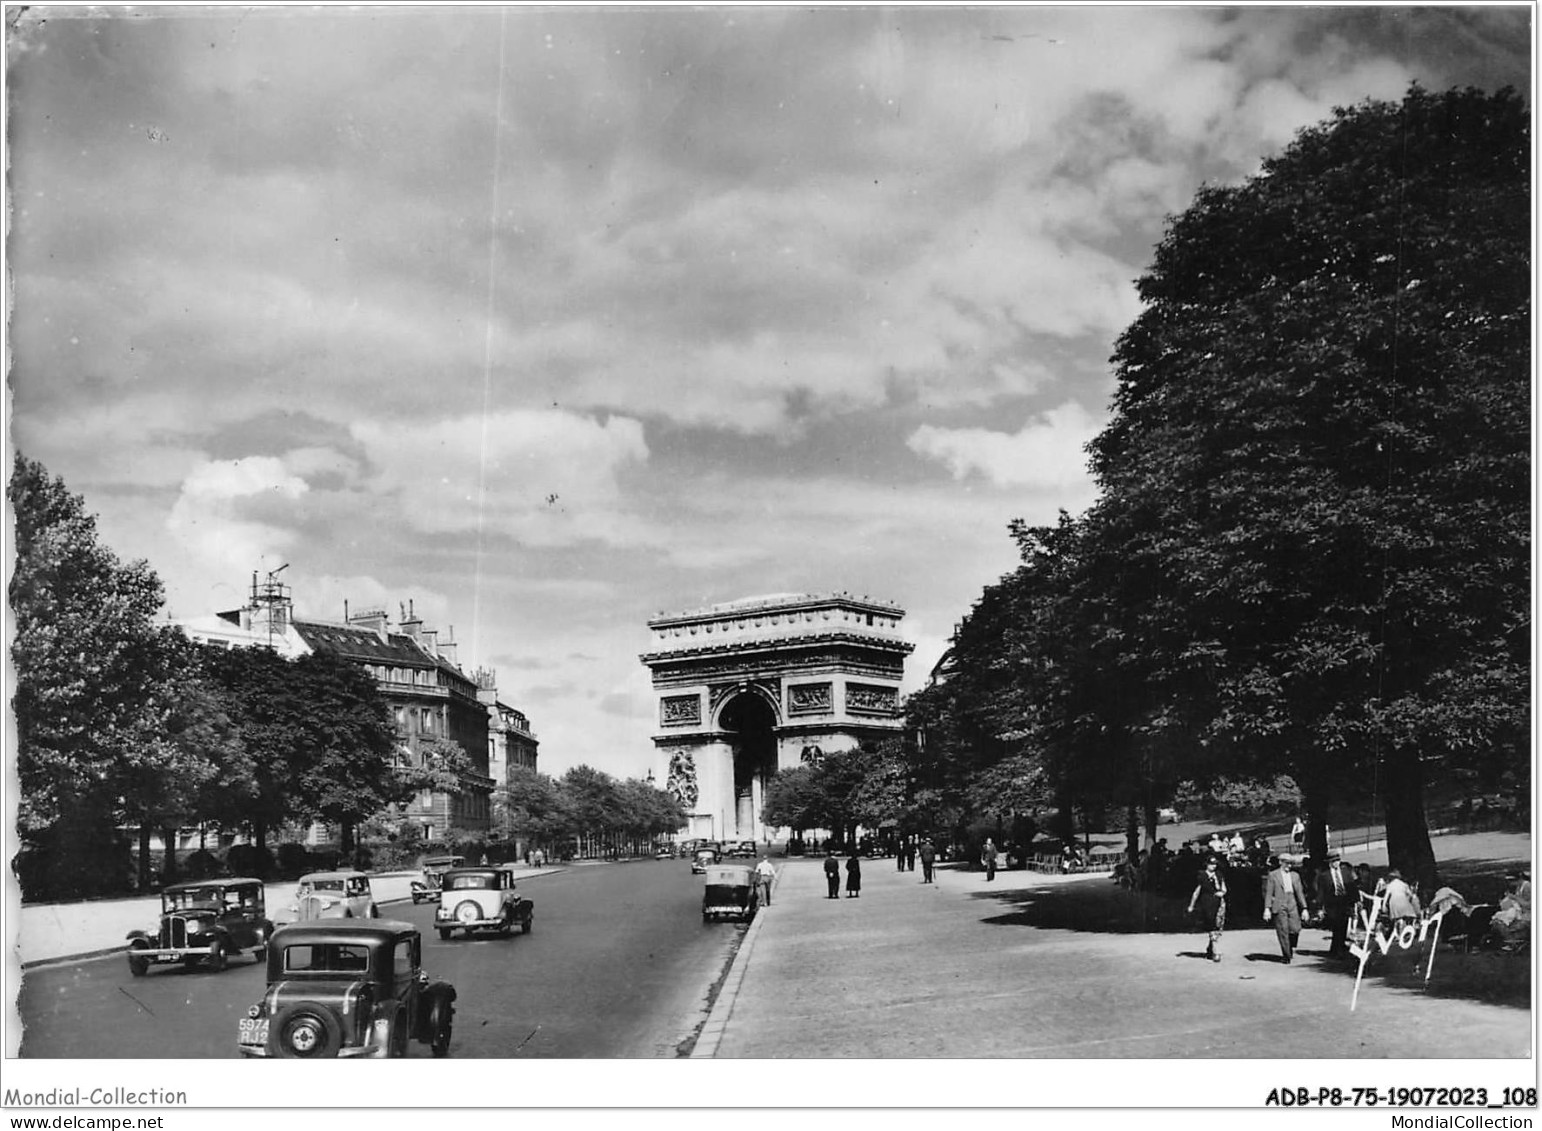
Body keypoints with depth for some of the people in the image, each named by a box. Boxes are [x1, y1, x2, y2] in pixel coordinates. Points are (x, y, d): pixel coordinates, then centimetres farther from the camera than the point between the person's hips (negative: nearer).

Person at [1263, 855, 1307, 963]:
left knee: (1295, 929, -12)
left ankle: (1292, 947, 16)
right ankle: (1286, 955, 8)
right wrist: (1267, 909, -8)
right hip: (1279, 907, -3)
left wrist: (1304, 909, 9)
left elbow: (1299, 893, 16)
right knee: (1283, 932, -4)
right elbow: (1268, 893, 0)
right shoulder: (1272, 875, 4)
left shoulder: (1295, 876, 15)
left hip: (1292, 906, 3)